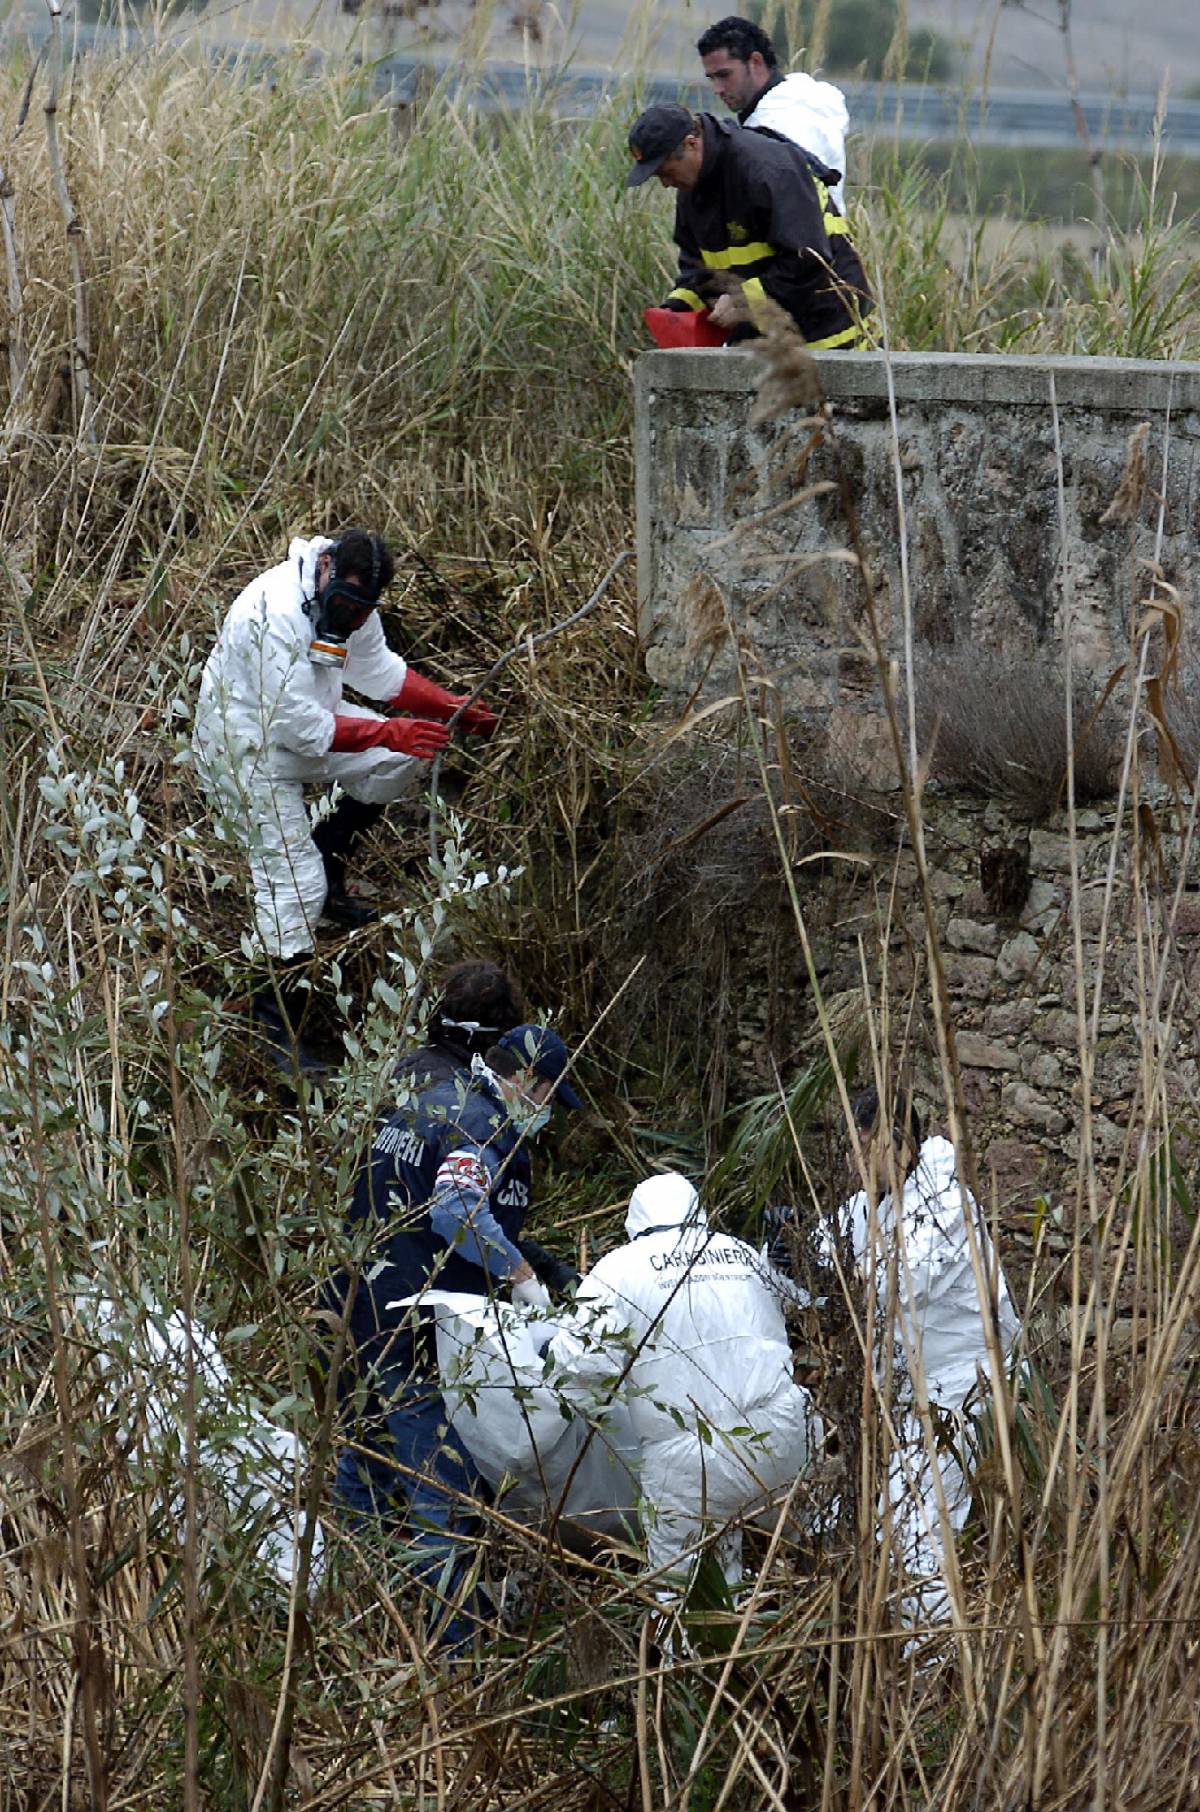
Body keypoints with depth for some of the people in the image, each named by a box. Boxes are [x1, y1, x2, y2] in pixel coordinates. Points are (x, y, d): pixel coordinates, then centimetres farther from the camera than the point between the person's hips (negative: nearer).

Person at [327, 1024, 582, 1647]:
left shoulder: (425, 1106, 19)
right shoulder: (484, 1126, -12)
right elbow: (458, 1211, -28)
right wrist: (519, 1273, -20)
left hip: (355, 1309, 10)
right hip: (410, 1333, -10)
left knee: (369, 1455, 21)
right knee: (444, 1481, -8)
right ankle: (446, 1634, -10)